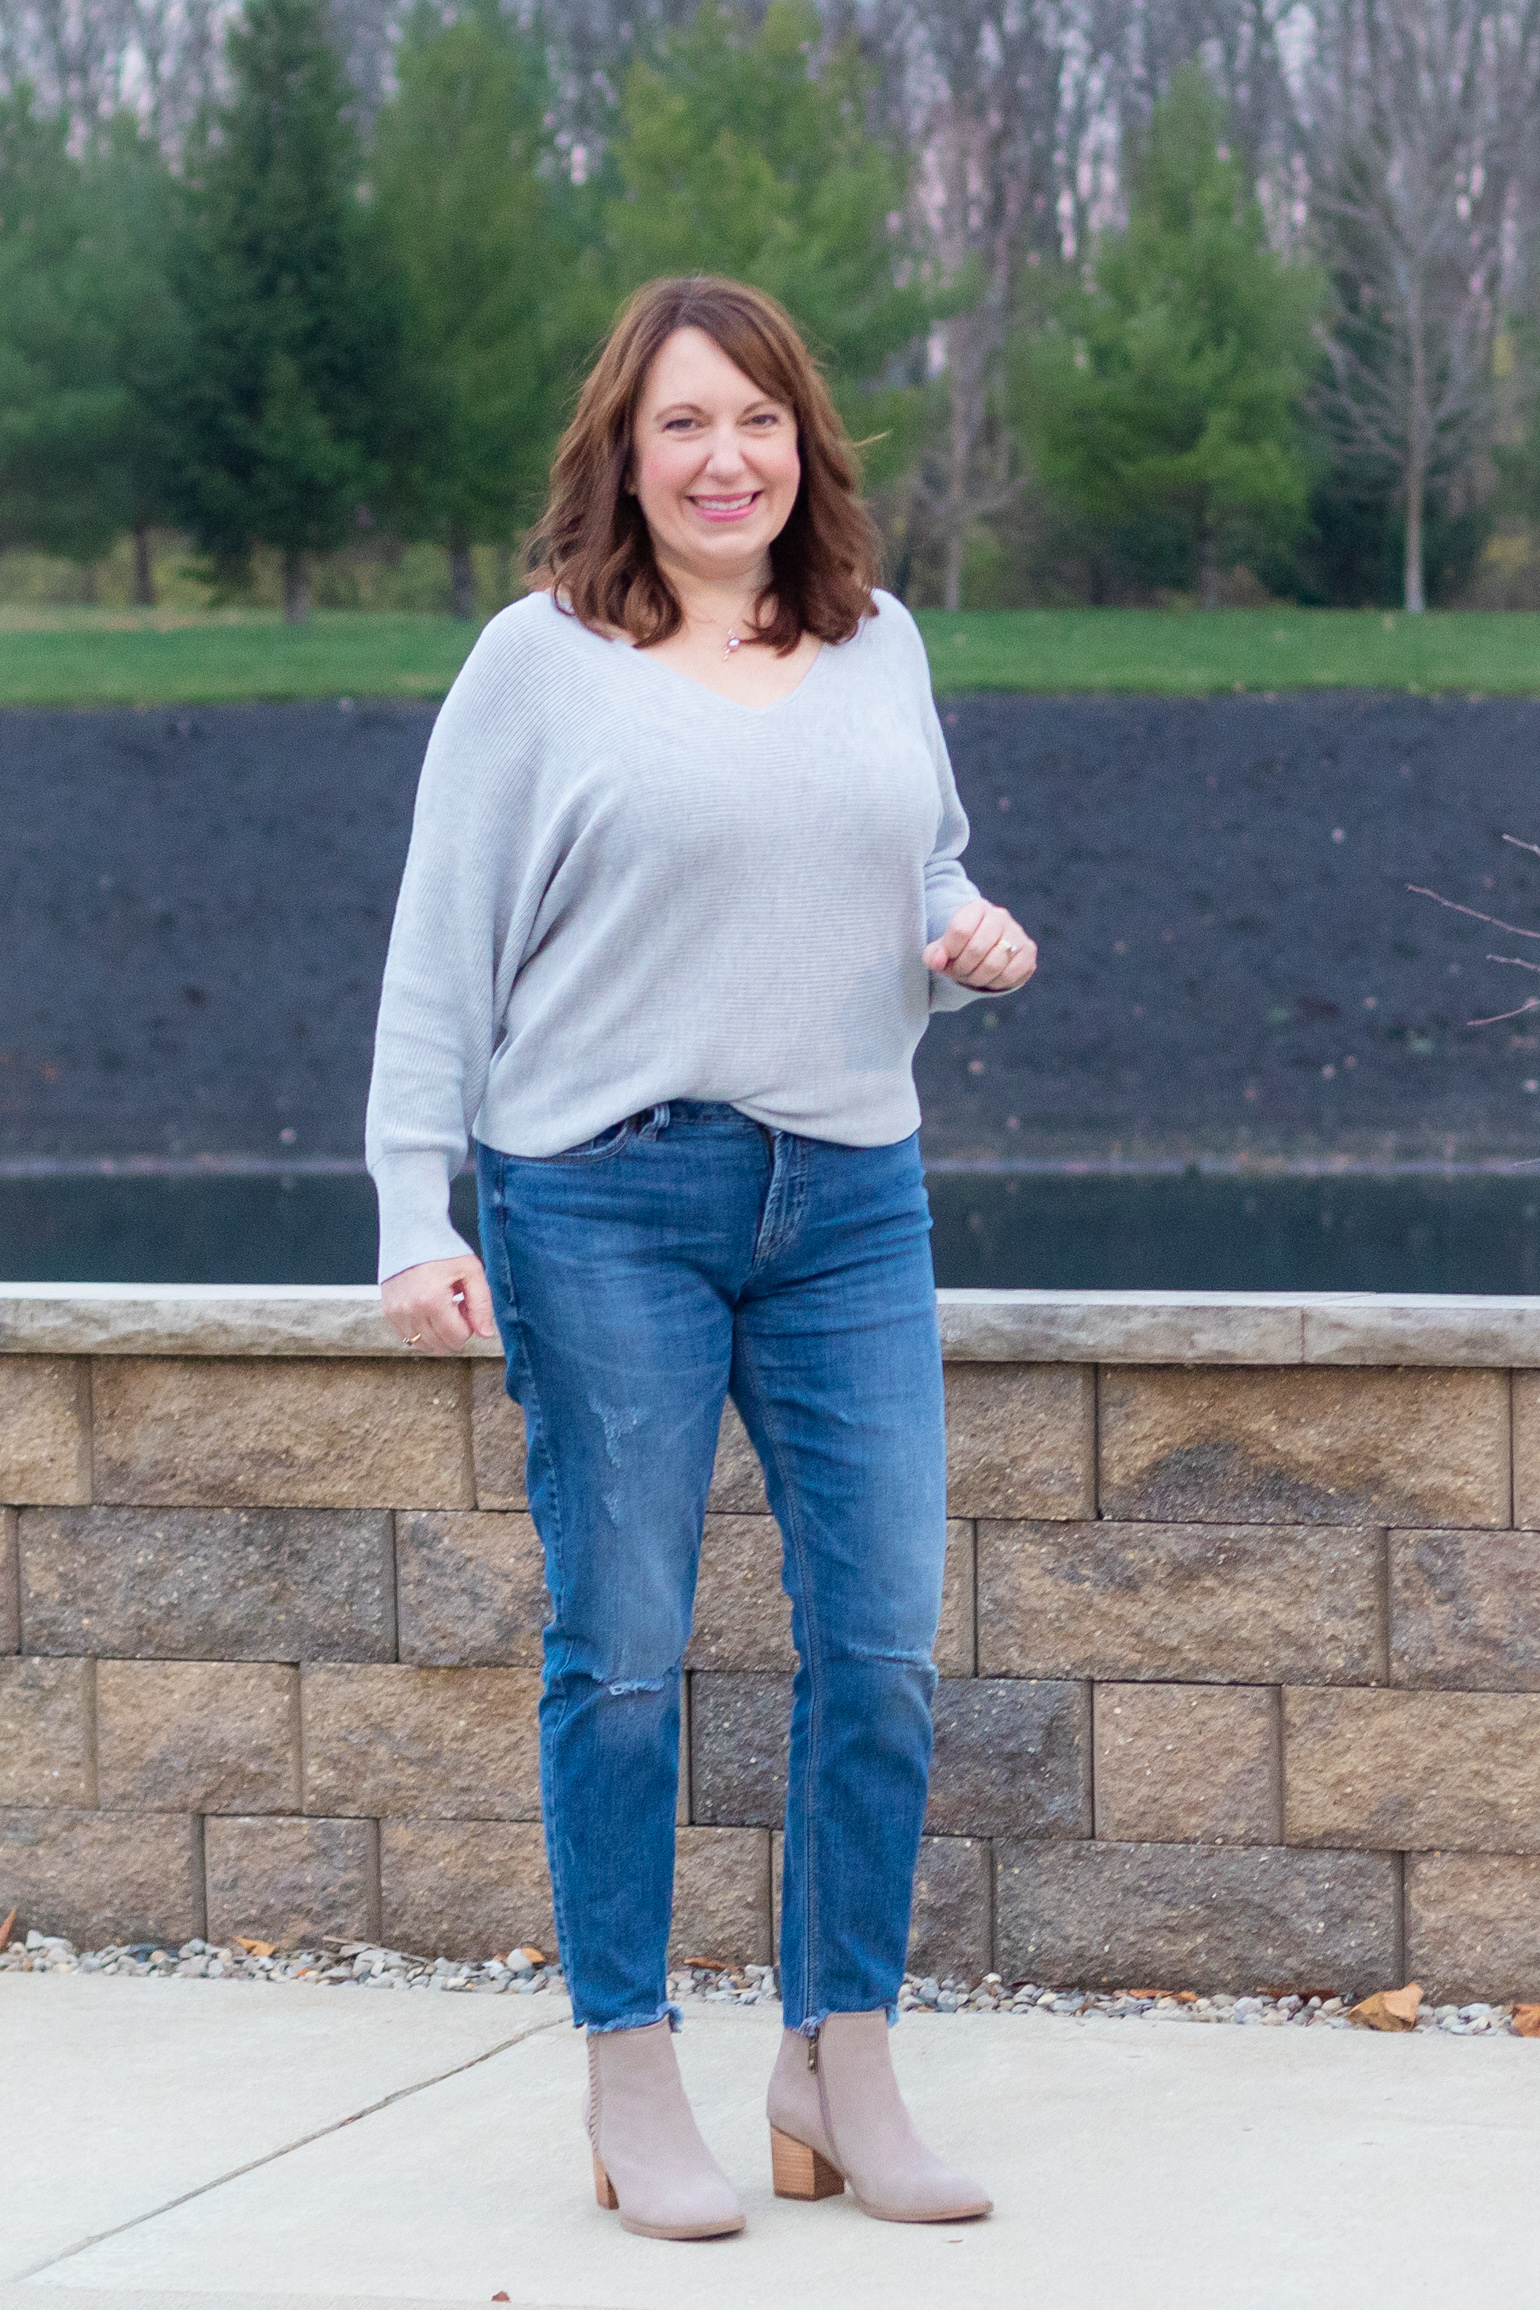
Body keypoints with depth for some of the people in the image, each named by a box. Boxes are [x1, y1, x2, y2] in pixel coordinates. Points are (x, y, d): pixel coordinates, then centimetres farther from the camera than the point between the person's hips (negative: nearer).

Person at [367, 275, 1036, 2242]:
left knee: (880, 1641, 1)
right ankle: (632, 2091, 11)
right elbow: (440, 951, 0)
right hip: (608, 1201, -4)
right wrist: (416, 1217, -7)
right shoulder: (541, 661, 0)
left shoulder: (878, 645, 12)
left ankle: (840, 2072, 12)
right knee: (621, 1652, 1)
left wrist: (977, 944, 1)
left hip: (851, 1197, 4)